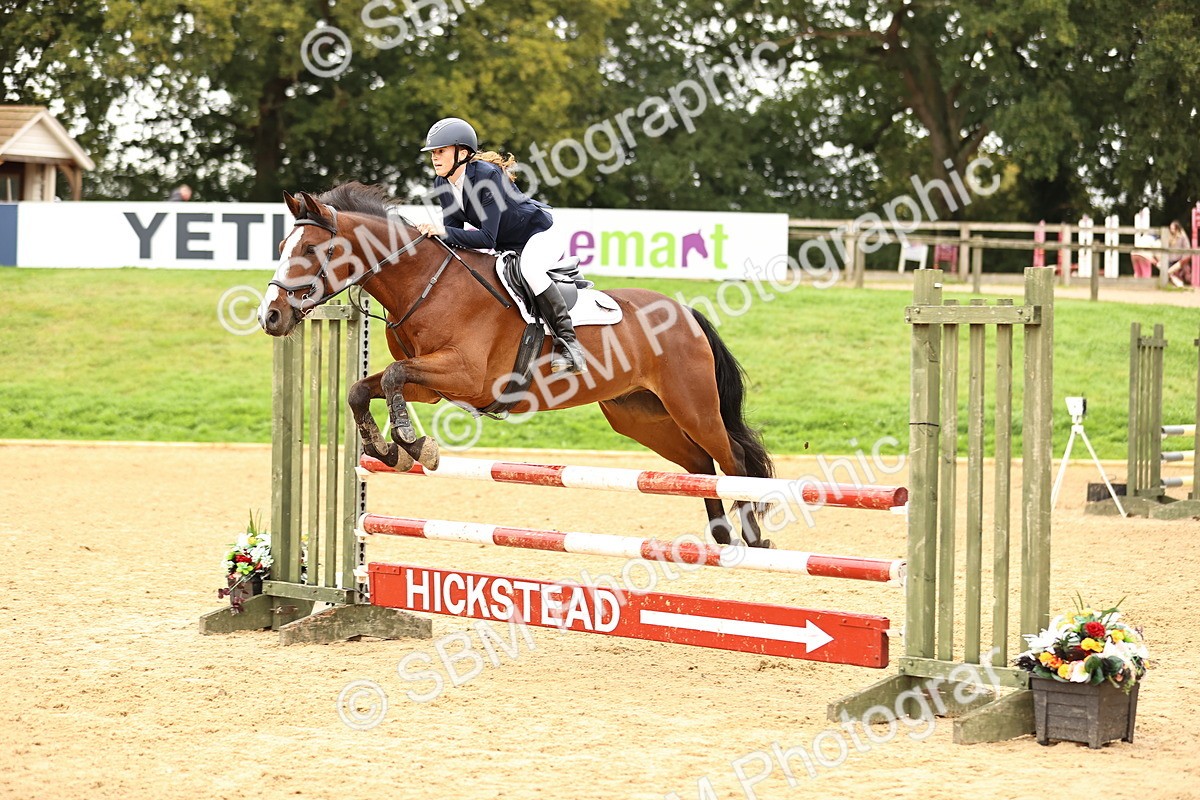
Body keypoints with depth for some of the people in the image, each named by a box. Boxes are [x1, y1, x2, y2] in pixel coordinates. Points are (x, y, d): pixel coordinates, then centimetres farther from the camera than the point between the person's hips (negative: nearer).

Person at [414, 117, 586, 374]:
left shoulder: (488, 175, -30)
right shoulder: (442, 185, -6)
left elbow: (487, 238, -34)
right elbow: (453, 231, -3)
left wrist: (443, 232, -42)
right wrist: (431, 233, -22)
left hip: (540, 236, -9)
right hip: (504, 246, 9)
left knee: (529, 269, -38)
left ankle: (567, 341, -30)